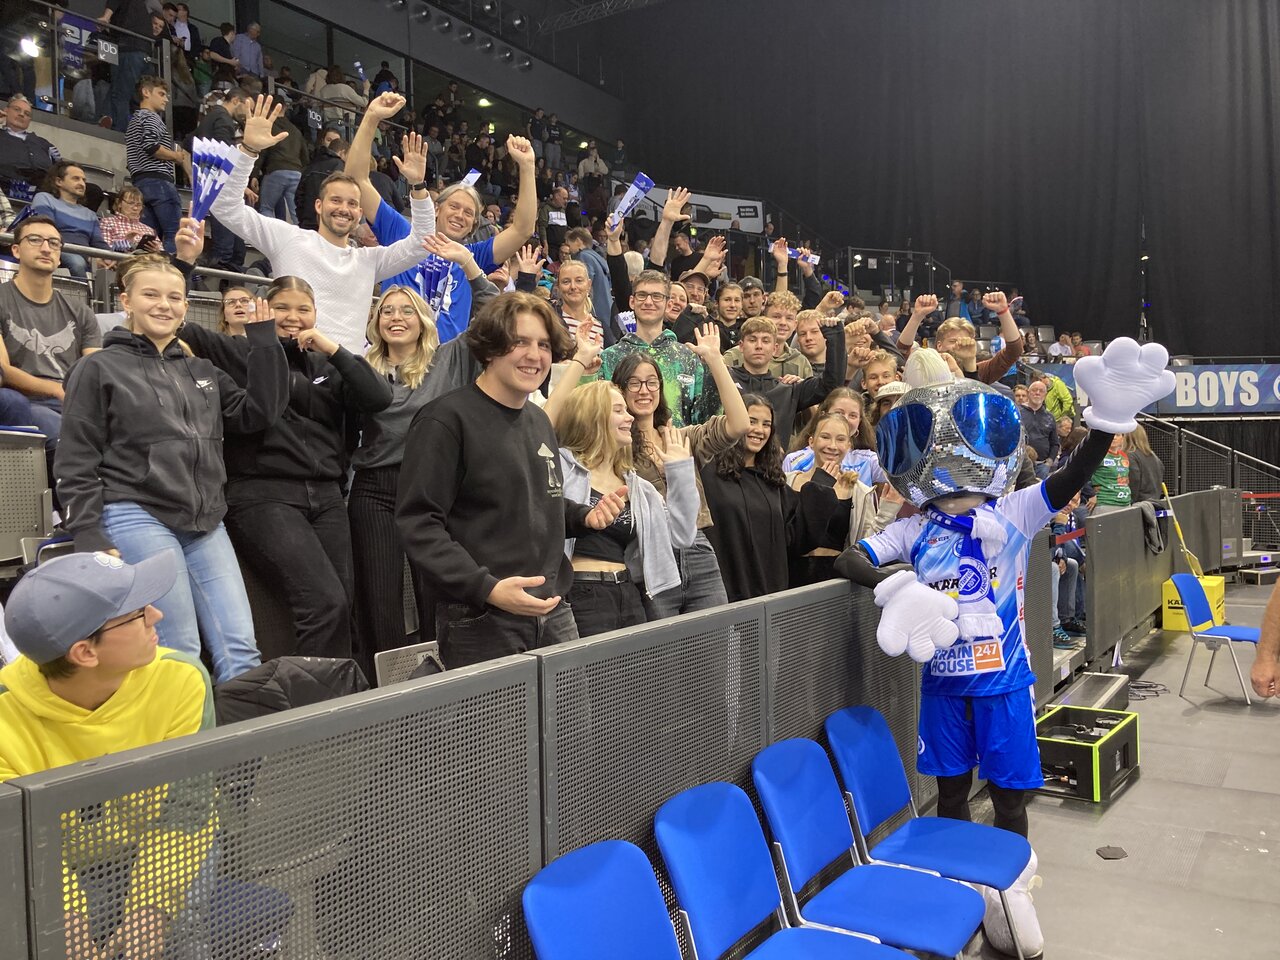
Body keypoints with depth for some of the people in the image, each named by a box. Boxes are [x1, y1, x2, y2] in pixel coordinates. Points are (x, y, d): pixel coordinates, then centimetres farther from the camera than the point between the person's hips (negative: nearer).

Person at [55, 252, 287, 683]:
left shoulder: (201, 371, 20)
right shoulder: (99, 369, 4)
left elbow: (258, 413, 10)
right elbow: (76, 462, 0)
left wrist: (263, 343, 6)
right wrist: (89, 536, -9)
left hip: (206, 524, 5)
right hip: (137, 518, -5)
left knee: (241, 649, -1)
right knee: (181, 654, -7)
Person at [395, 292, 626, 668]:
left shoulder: (540, 421, 14)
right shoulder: (446, 419, -11)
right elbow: (417, 523, -17)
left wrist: (586, 516, 6)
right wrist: (487, 589, -25)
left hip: (554, 614, 8)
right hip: (481, 621, -7)